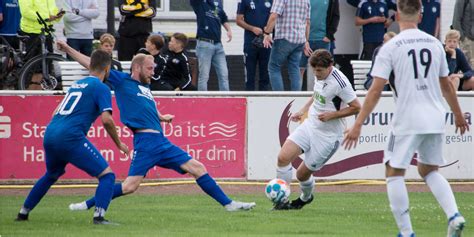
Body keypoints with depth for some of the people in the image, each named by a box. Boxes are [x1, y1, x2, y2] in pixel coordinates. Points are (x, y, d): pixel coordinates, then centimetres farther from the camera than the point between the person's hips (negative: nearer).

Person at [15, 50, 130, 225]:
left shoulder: (77, 84, 23)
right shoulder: (101, 88, 0)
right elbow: (106, 119, -10)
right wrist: (119, 144, 1)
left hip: (50, 133, 8)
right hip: (70, 138, -8)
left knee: (51, 175, 33)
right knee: (107, 175, -3)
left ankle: (23, 212, 37)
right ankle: (99, 215, -20)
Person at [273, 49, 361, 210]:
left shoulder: (339, 82, -22)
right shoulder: (320, 76, 3)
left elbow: (356, 107, -17)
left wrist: (331, 115, -21)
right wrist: (303, 110, 14)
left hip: (328, 135, -7)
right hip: (310, 124, 7)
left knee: (303, 174, 0)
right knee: (283, 157, -11)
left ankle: (305, 197, 35)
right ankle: (281, 200, 1)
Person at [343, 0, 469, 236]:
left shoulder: (390, 47, -7)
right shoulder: (434, 44, 8)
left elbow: (376, 90, -11)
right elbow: (446, 85, 18)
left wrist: (358, 125, -8)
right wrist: (458, 116, 31)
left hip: (407, 120, -5)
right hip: (435, 119, 5)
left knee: (394, 172, 7)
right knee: (429, 171, 20)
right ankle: (454, 215, 0)